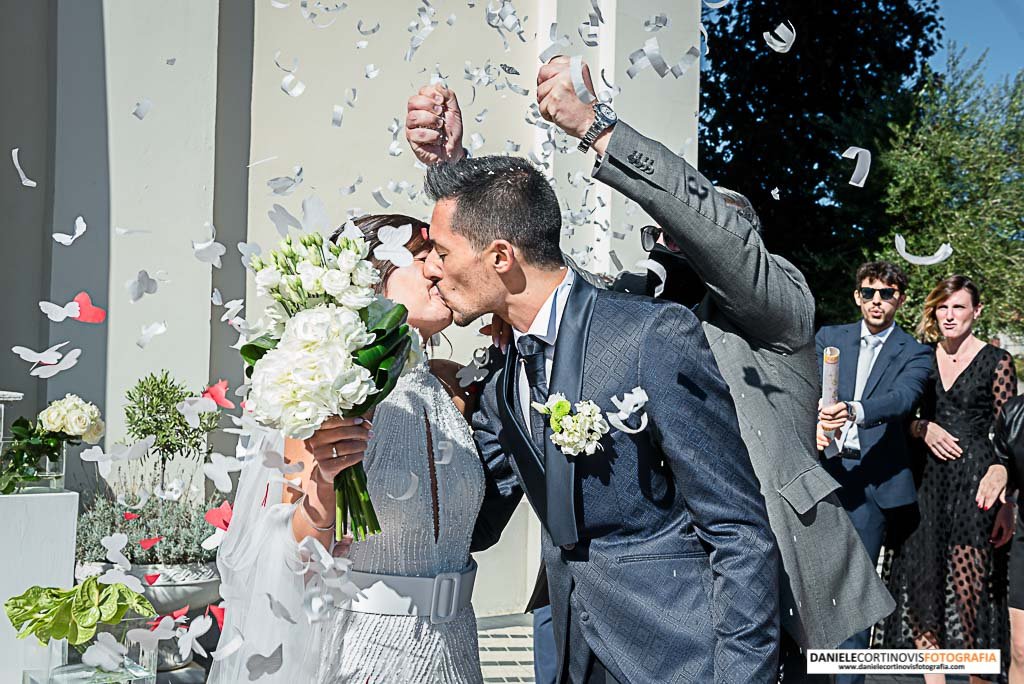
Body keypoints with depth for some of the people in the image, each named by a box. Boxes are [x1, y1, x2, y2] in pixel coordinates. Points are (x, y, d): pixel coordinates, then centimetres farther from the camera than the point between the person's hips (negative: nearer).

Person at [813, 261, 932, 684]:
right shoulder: (829, 338, 13)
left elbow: (902, 398, -15)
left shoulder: (914, 354, 4)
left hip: (872, 477, -3)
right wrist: (817, 421, -23)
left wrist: (854, 411, -34)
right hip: (824, 465, 3)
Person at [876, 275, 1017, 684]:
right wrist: (924, 429, -8)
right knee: (924, 587, 3)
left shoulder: (996, 362, 0)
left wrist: (1007, 506, -8)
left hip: (976, 485, -4)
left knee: (971, 589, -6)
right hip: (928, 483, 4)